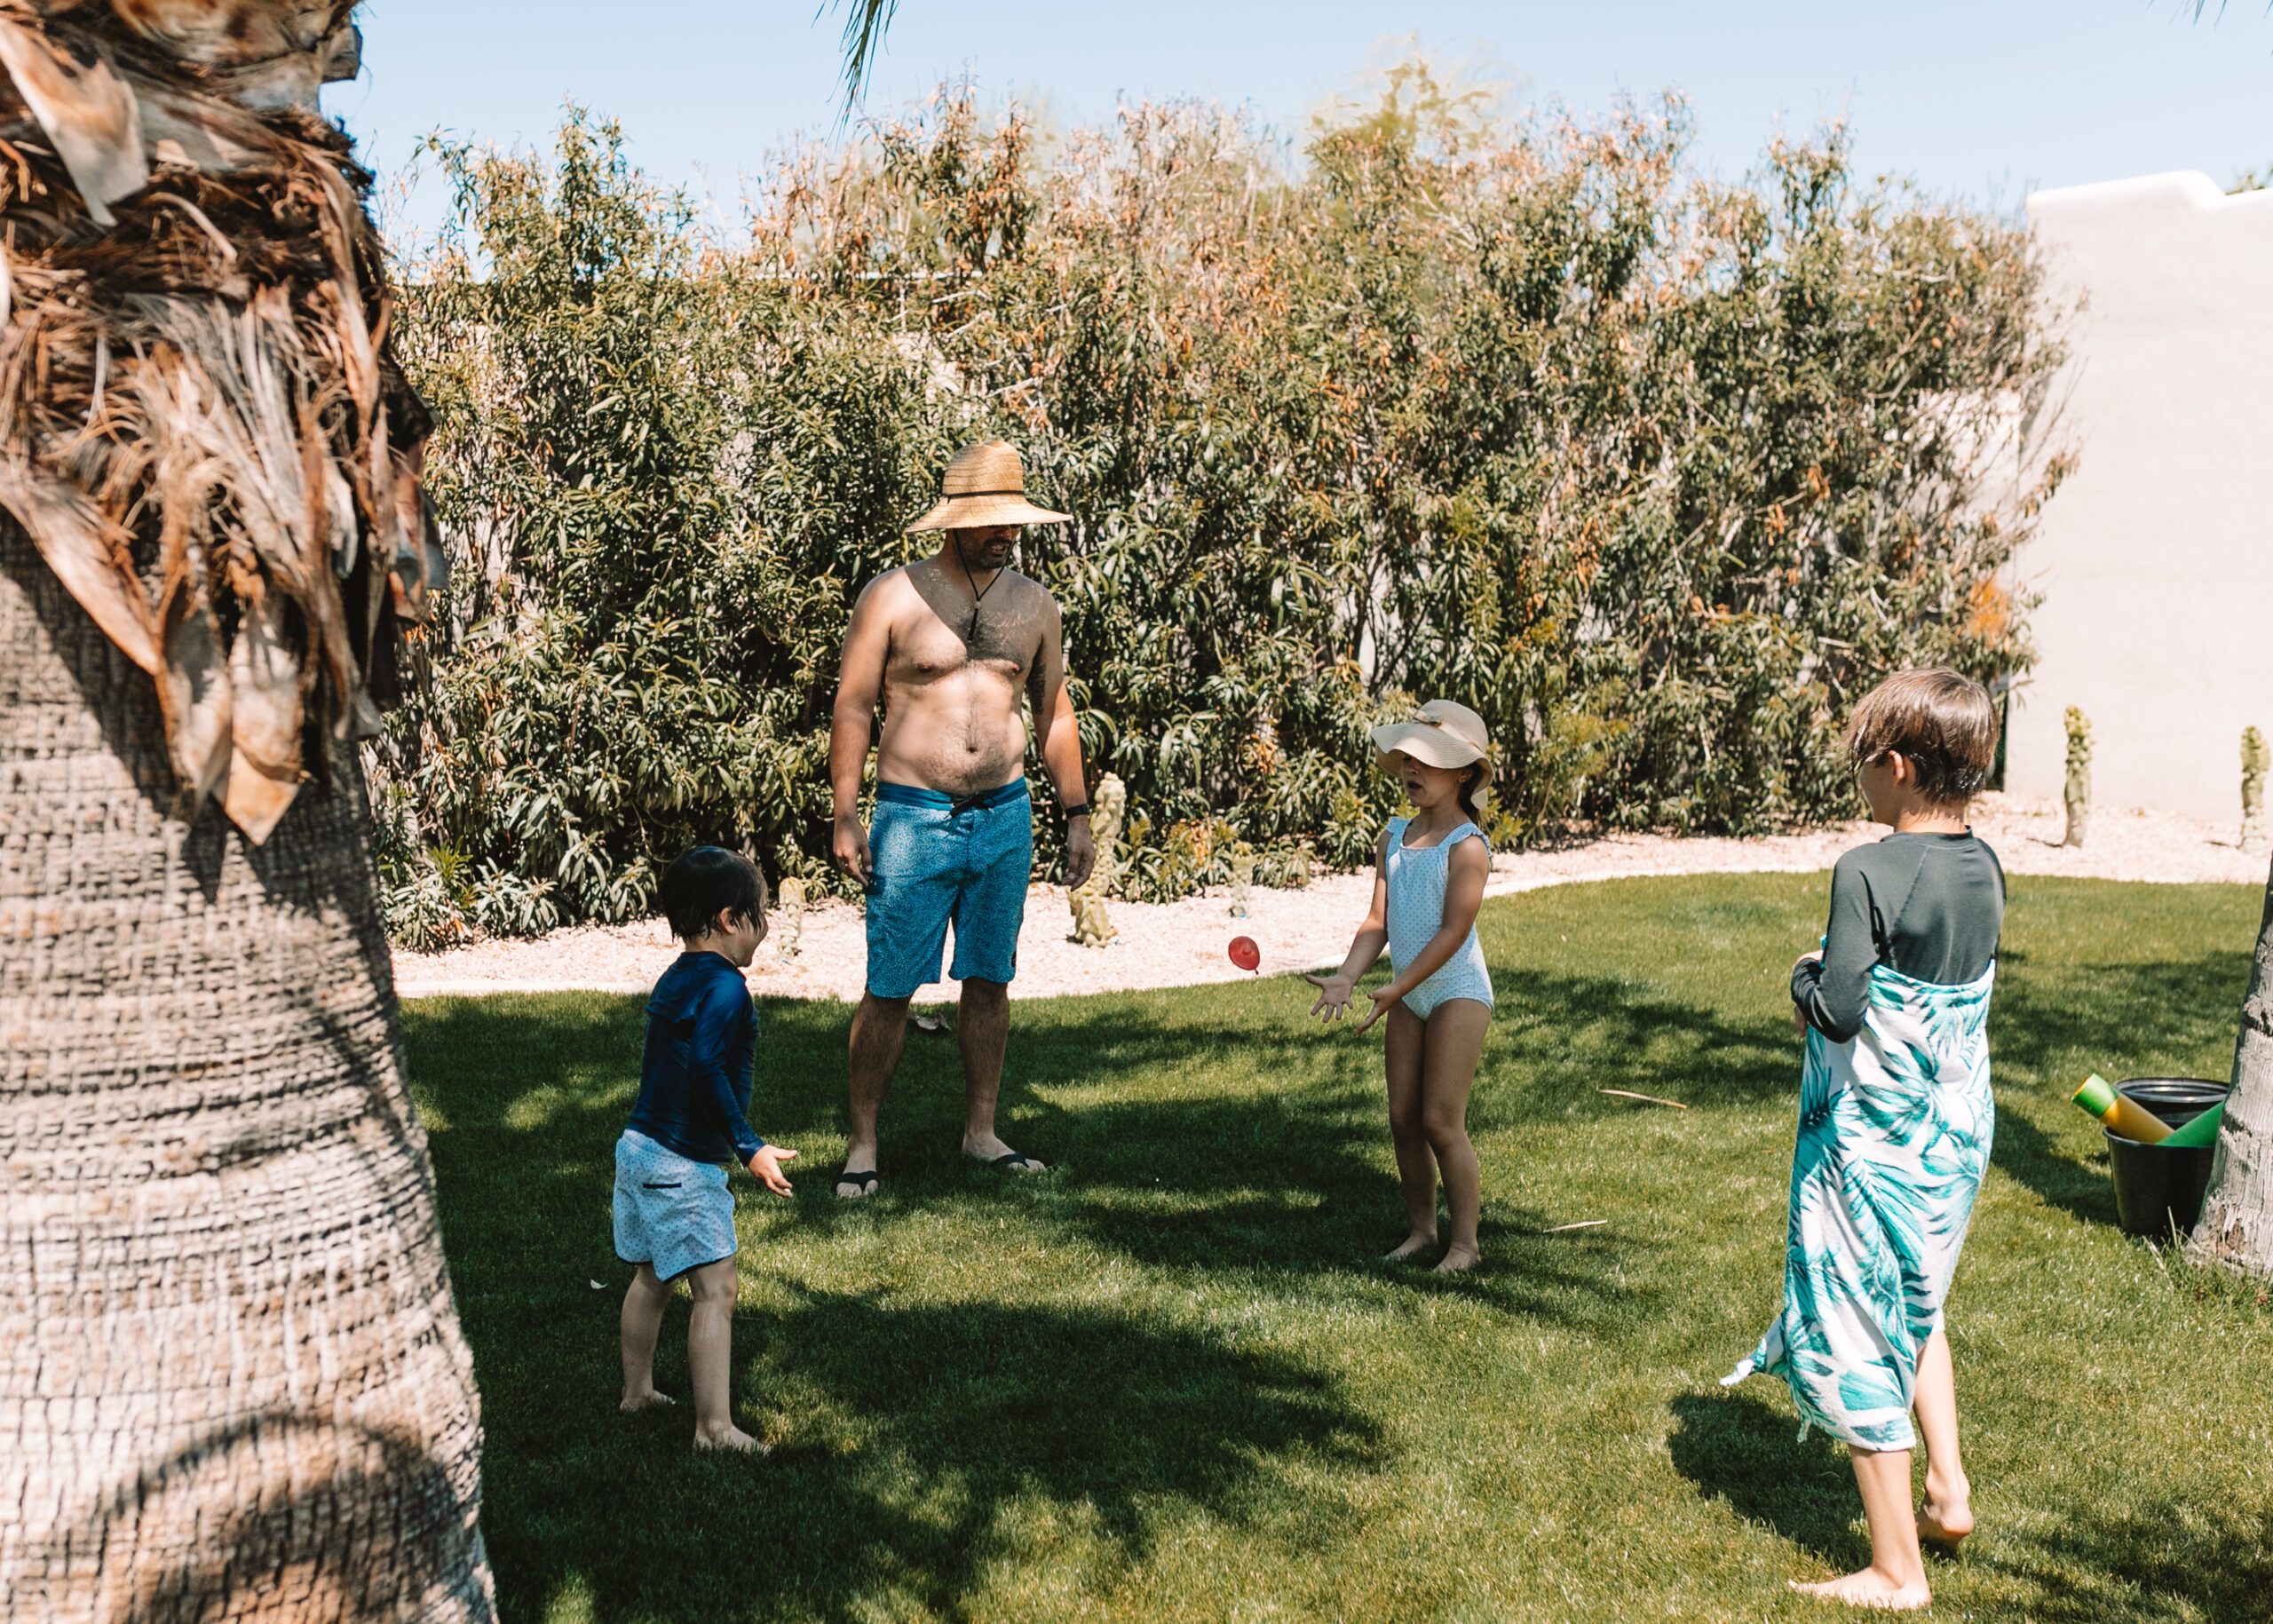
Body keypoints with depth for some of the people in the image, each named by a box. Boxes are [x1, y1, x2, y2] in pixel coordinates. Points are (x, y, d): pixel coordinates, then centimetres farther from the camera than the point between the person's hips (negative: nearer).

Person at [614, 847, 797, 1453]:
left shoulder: (672, 981, 10)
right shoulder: (724, 987, -19)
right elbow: (705, 1069, -31)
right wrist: (749, 1147, -29)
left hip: (640, 1147, 10)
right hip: (682, 1165, -10)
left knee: (653, 1275, 23)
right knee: (716, 1289, -7)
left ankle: (637, 1391, 37)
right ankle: (714, 1426, -7)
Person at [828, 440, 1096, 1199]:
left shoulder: (1034, 603, 8)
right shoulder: (893, 597, -5)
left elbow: (1054, 711, 17)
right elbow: (853, 707, -3)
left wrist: (1076, 814, 14)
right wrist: (846, 818, -9)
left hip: (1005, 818, 4)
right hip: (914, 820, -4)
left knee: (989, 982, 10)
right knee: (890, 989, -2)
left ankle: (981, 1132, 22)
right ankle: (862, 1143, 9)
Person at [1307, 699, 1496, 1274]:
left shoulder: (1467, 847, -14)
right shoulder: (1393, 839, 6)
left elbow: (1453, 930, -19)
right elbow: (1378, 923, 4)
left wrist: (1397, 989, -23)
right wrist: (1345, 979, -11)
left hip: (1458, 993, -7)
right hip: (1408, 997, 7)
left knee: (1441, 1123, -7)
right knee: (1403, 1120, 8)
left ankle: (1465, 1243, 5)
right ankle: (1421, 1229, 22)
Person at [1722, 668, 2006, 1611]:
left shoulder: (1868, 874, -21)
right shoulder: (1984, 872, 2)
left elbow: (1838, 1012, -27)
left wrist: (1807, 980, -6)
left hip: (1871, 1142, -7)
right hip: (1958, 1137, 8)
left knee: (1859, 1339, 5)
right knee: (1917, 1307, 29)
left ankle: (1896, 1570, 13)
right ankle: (1948, 1489, 28)